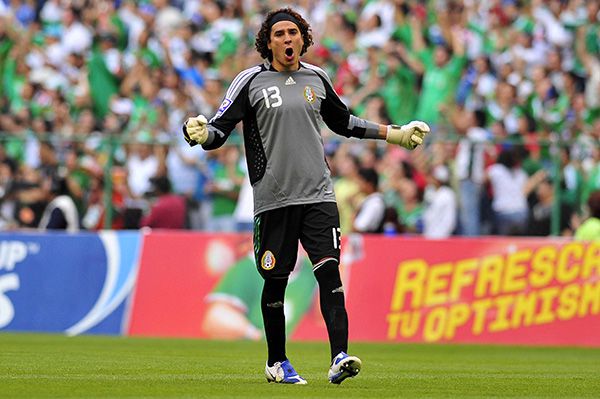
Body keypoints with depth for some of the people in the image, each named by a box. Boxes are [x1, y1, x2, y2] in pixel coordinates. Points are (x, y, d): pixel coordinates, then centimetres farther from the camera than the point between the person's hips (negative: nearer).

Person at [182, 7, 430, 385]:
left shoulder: (317, 78, 11)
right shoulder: (251, 81, 0)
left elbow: (343, 121, 28)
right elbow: (220, 128, -3)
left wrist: (395, 134, 28)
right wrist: (200, 133, -27)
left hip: (318, 194, 2)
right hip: (273, 198, -2)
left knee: (329, 271, -12)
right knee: (276, 281, 6)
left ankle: (339, 358, -20)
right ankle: (277, 363, 23)